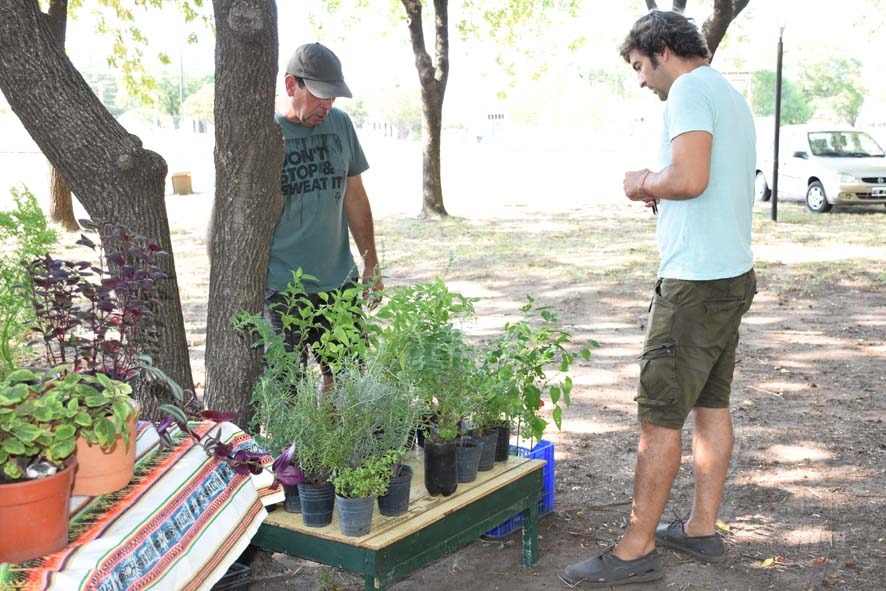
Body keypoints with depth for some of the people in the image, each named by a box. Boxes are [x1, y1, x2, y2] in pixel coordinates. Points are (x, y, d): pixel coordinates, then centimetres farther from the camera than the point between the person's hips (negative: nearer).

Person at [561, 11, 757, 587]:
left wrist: (645, 183, -8)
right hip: (735, 274, 10)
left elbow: (690, 177, -26)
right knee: (712, 405, 15)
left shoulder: (690, 91, -12)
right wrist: (661, 191, 10)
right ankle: (703, 528, 24)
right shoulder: (732, 96, 18)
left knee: (660, 416, -5)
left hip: (696, 281, -10)